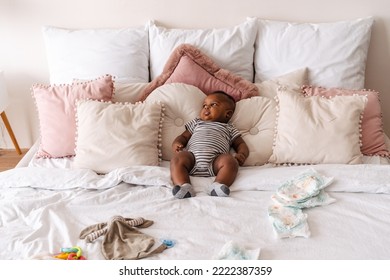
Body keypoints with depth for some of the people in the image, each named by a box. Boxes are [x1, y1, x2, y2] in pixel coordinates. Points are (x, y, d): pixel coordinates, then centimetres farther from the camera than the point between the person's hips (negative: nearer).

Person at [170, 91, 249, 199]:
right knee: (177, 159, -30)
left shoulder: (229, 129, 33)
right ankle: (184, 186, -46)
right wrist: (176, 143, 7)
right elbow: (184, 136, 33)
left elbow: (241, 144, 27)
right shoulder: (197, 123, 38)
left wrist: (241, 154, 1)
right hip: (192, 155, 1)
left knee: (230, 161, -32)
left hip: (215, 160, -1)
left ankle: (218, 185, -47)